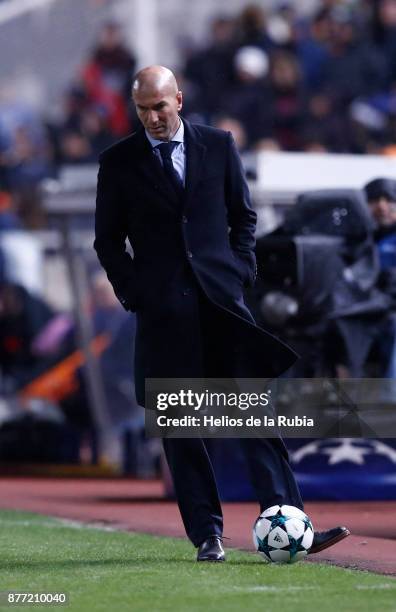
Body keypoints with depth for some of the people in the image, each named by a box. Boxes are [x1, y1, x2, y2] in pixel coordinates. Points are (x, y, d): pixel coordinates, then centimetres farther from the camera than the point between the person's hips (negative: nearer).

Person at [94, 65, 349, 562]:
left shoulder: (218, 146, 8)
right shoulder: (118, 162, 4)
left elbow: (243, 216, 15)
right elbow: (107, 239, 8)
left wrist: (240, 269, 3)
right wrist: (132, 292, -2)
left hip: (221, 296, 1)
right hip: (162, 308, -1)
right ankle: (207, 535, 4)